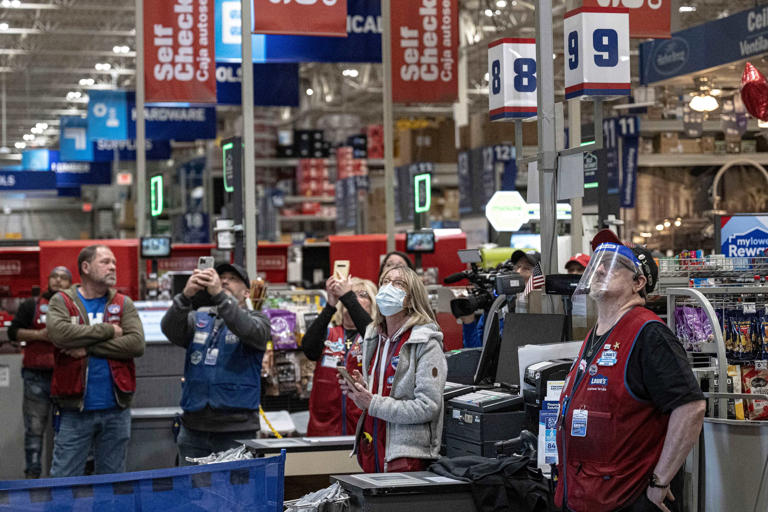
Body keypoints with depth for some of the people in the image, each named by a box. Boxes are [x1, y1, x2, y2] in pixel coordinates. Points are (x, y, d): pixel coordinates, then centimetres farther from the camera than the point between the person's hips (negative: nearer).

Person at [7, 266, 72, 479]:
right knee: (34, 428, -2)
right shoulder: (31, 306, 11)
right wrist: (40, 335, -8)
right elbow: (13, 332, 5)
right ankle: (32, 473, 3)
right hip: (37, 376, 0)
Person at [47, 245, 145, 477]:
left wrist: (88, 347, -13)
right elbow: (59, 332, -18)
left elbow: (137, 343, -7)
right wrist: (108, 330, -11)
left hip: (116, 408, 3)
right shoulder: (62, 301, 4)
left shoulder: (123, 304, 9)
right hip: (75, 409, -2)